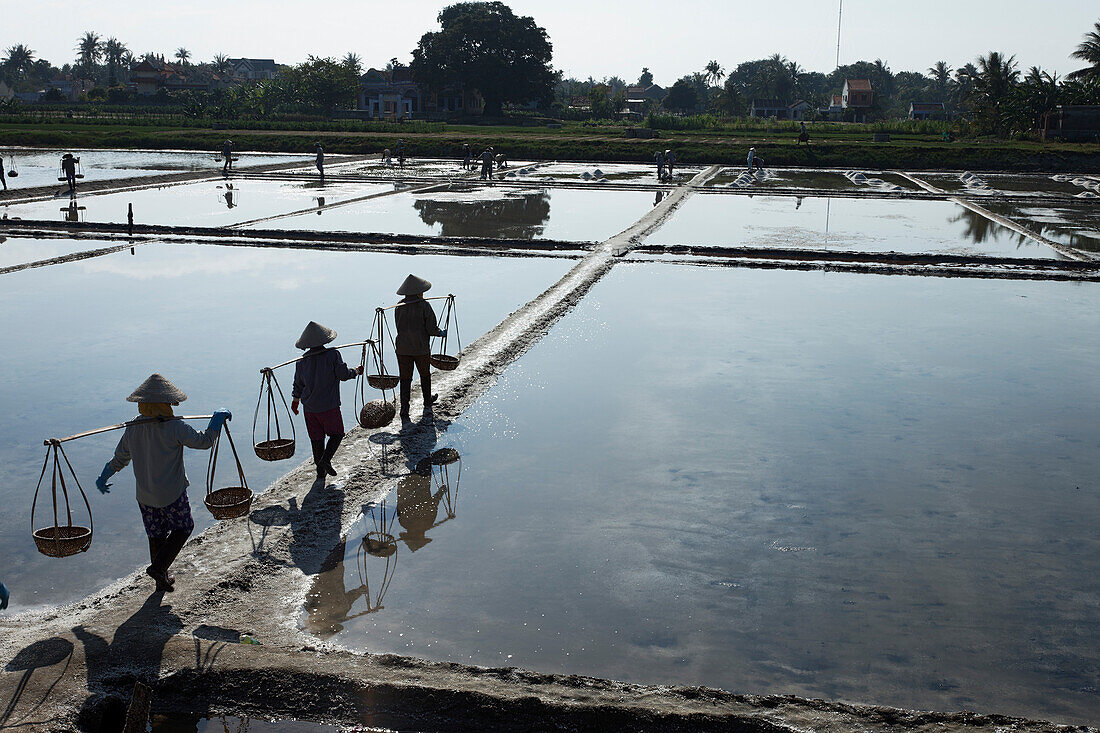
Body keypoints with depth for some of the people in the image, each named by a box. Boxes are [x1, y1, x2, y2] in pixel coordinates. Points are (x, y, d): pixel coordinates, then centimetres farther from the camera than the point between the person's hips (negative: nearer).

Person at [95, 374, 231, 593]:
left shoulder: (132, 429, -4)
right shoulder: (174, 427, -22)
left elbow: (120, 459, 8)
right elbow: (204, 441, -15)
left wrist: (103, 477, 26)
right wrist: (219, 417, -2)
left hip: (144, 495, 5)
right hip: (172, 493, -5)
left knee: (156, 534, 19)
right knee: (183, 528, 16)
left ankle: (162, 580, 29)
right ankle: (158, 567, 2)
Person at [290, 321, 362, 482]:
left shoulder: (303, 361, 1)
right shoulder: (333, 355, -11)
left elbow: (298, 384, 10)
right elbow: (343, 374, -10)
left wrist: (295, 400, 27)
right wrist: (356, 371, 10)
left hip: (310, 407, 4)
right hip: (329, 405, -4)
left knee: (316, 439, 11)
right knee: (336, 433, 10)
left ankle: (320, 472, 15)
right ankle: (325, 459, -12)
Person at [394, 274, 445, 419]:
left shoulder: (399, 306, -1)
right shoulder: (424, 306, -13)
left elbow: (399, 327, 6)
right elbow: (431, 329, -14)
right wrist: (441, 333, 7)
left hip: (402, 348, 3)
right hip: (421, 348, -3)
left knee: (405, 378, 7)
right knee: (425, 375, 19)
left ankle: (404, 408, 0)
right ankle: (427, 400, 38)